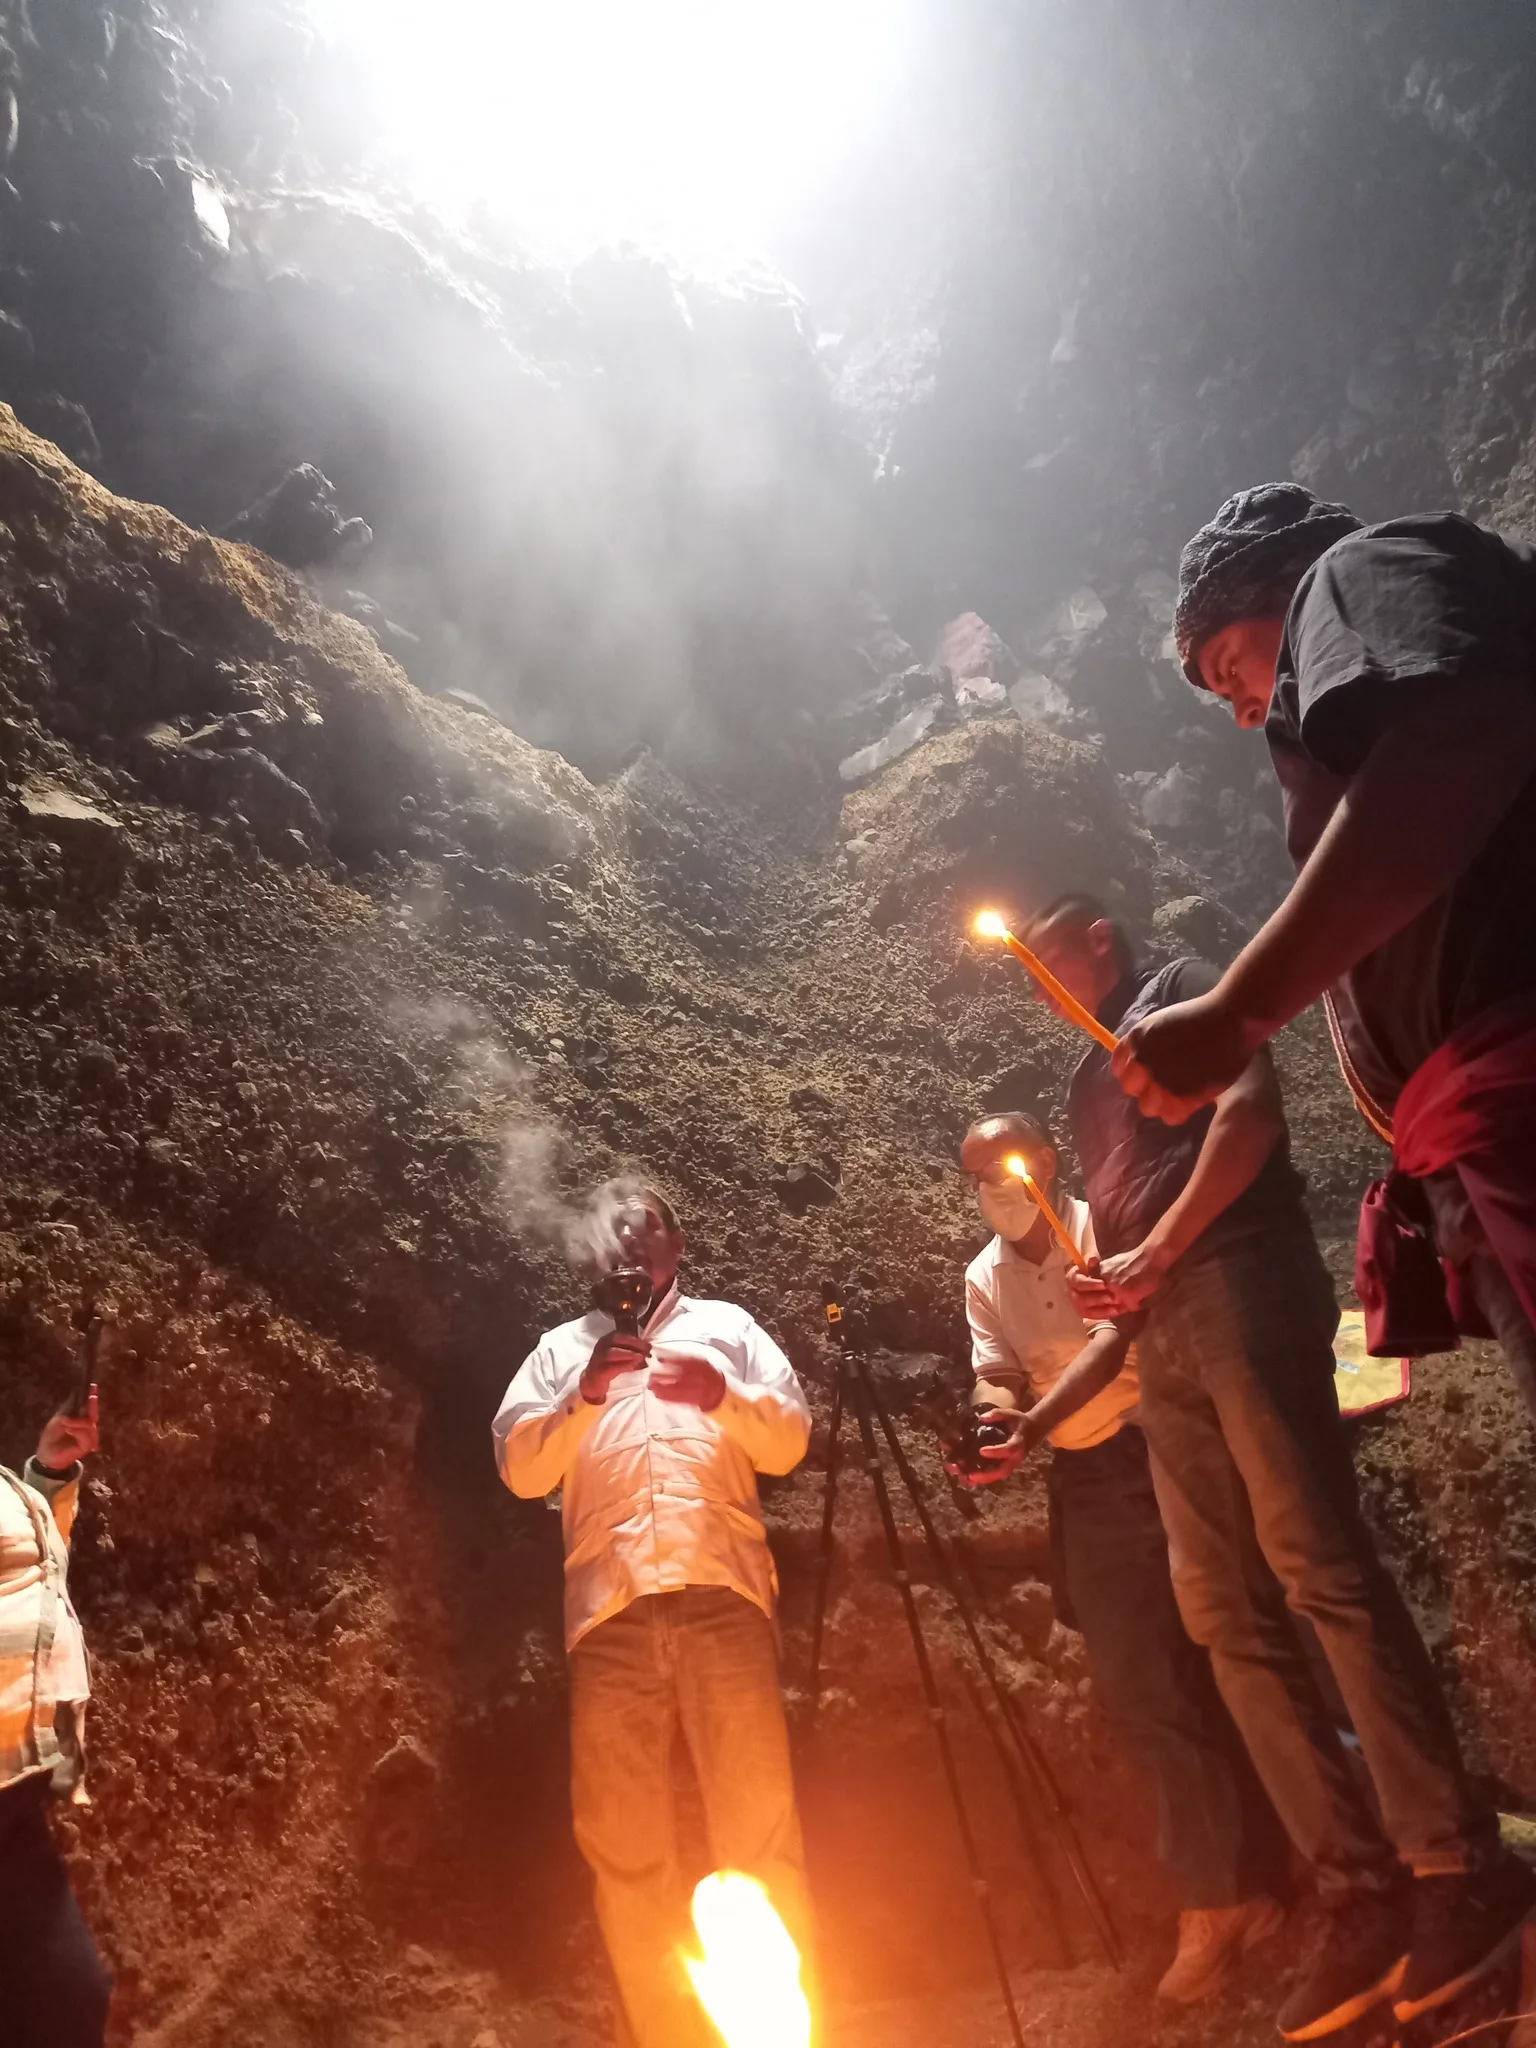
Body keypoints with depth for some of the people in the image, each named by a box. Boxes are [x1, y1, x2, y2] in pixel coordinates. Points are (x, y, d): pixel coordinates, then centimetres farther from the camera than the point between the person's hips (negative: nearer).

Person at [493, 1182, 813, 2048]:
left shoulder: (726, 1324, 21)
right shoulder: (563, 1347, 24)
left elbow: (791, 1440, 11)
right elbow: (519, 1469, 11)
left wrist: (724, 1396, -9)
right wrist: (582, 1397, -6)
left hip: (722, 1592, -1)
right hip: (610, 1604, 2)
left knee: (760, 1817, -6)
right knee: (622, 1835, 1)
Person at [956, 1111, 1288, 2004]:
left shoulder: (1100, 1229, -9)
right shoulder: (984, 1278, 7)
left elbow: (1113, 1342, -19)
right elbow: (996, 1379, 1)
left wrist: (1034, 1423, -34)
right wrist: (998, 1419, -24)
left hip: (1152, 1458, -5)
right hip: (1083, 1482, 6)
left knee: (1169, 1683, -5)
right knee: (1138, 1688, 8)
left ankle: (1221, 1894, 10)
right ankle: (1236, 1882, 24)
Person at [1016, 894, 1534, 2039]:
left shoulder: (1178, 992, 11)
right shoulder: (1091, 1084, 30)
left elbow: (1249, 1107, -6)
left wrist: (1156, 1252, -10)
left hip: (1235, 1287, -7)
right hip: (1164, 1340, 7)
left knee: (1315, 1561, -17)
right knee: (1227, 1617, -2)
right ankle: (1365, 1891, 0)